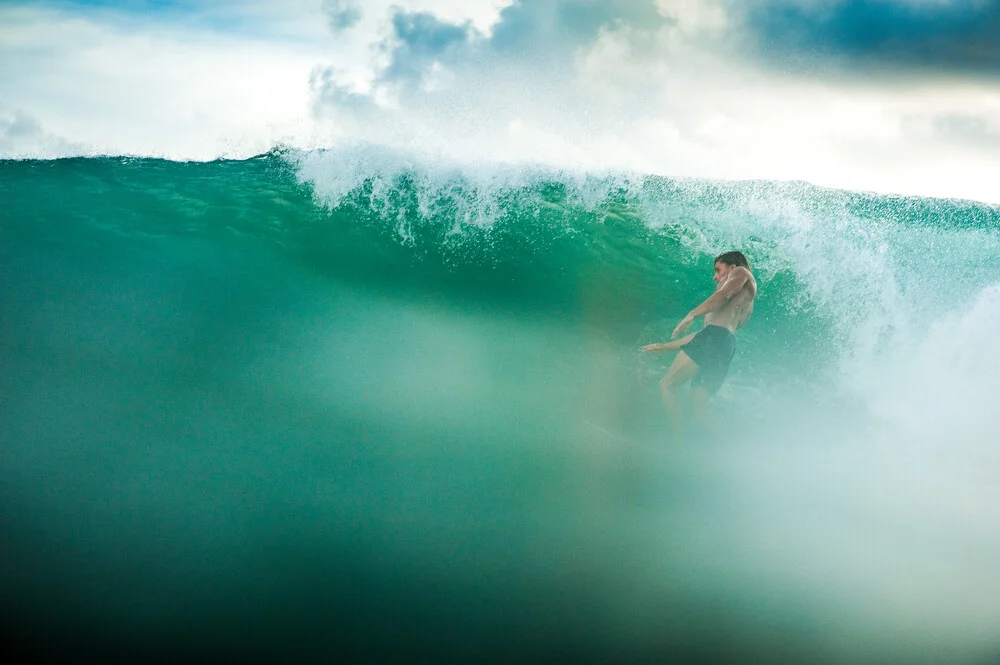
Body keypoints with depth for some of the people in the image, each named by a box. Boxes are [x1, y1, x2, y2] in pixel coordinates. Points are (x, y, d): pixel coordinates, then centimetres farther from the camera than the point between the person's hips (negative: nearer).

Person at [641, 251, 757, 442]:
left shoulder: (742, 272, 16)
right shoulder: (745, 306, 37)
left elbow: (723, 296, -7)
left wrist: (692, 315, -12)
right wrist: (664, 346, 40)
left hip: (716, 336, -9)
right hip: (727, 348, 9)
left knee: (667, 385, -11)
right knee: (699, 408, 1)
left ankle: (680, 442, -23)